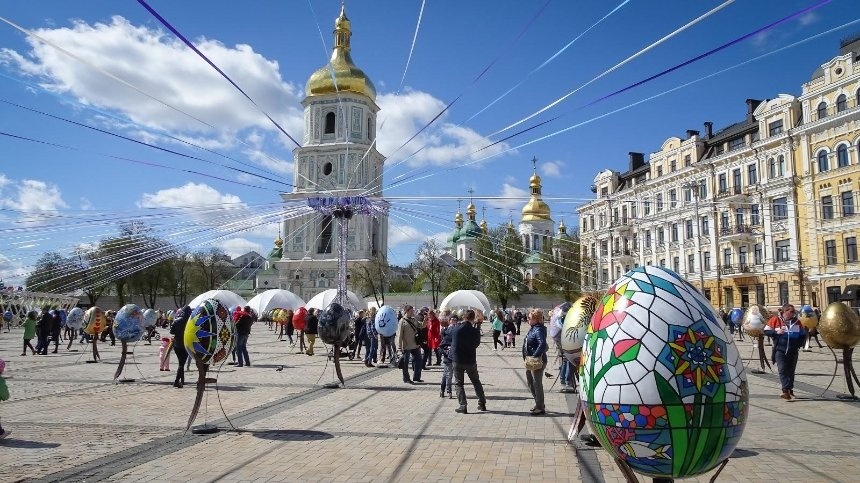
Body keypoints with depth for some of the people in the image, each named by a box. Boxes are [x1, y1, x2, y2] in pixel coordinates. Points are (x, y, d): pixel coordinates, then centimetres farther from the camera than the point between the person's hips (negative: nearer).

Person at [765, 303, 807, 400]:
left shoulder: (797, 322, 7)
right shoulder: (775, 320, -5)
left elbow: (803, 335, 18)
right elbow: (766, 331, -1)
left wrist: (799, 344, 4)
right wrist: (776, 332, -16)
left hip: (793, 351, 4)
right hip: (780, 350, -4)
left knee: (791, 371, 10)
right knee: (782, 370, -11)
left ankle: (790, 390, 20)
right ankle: (786, 390, -15)